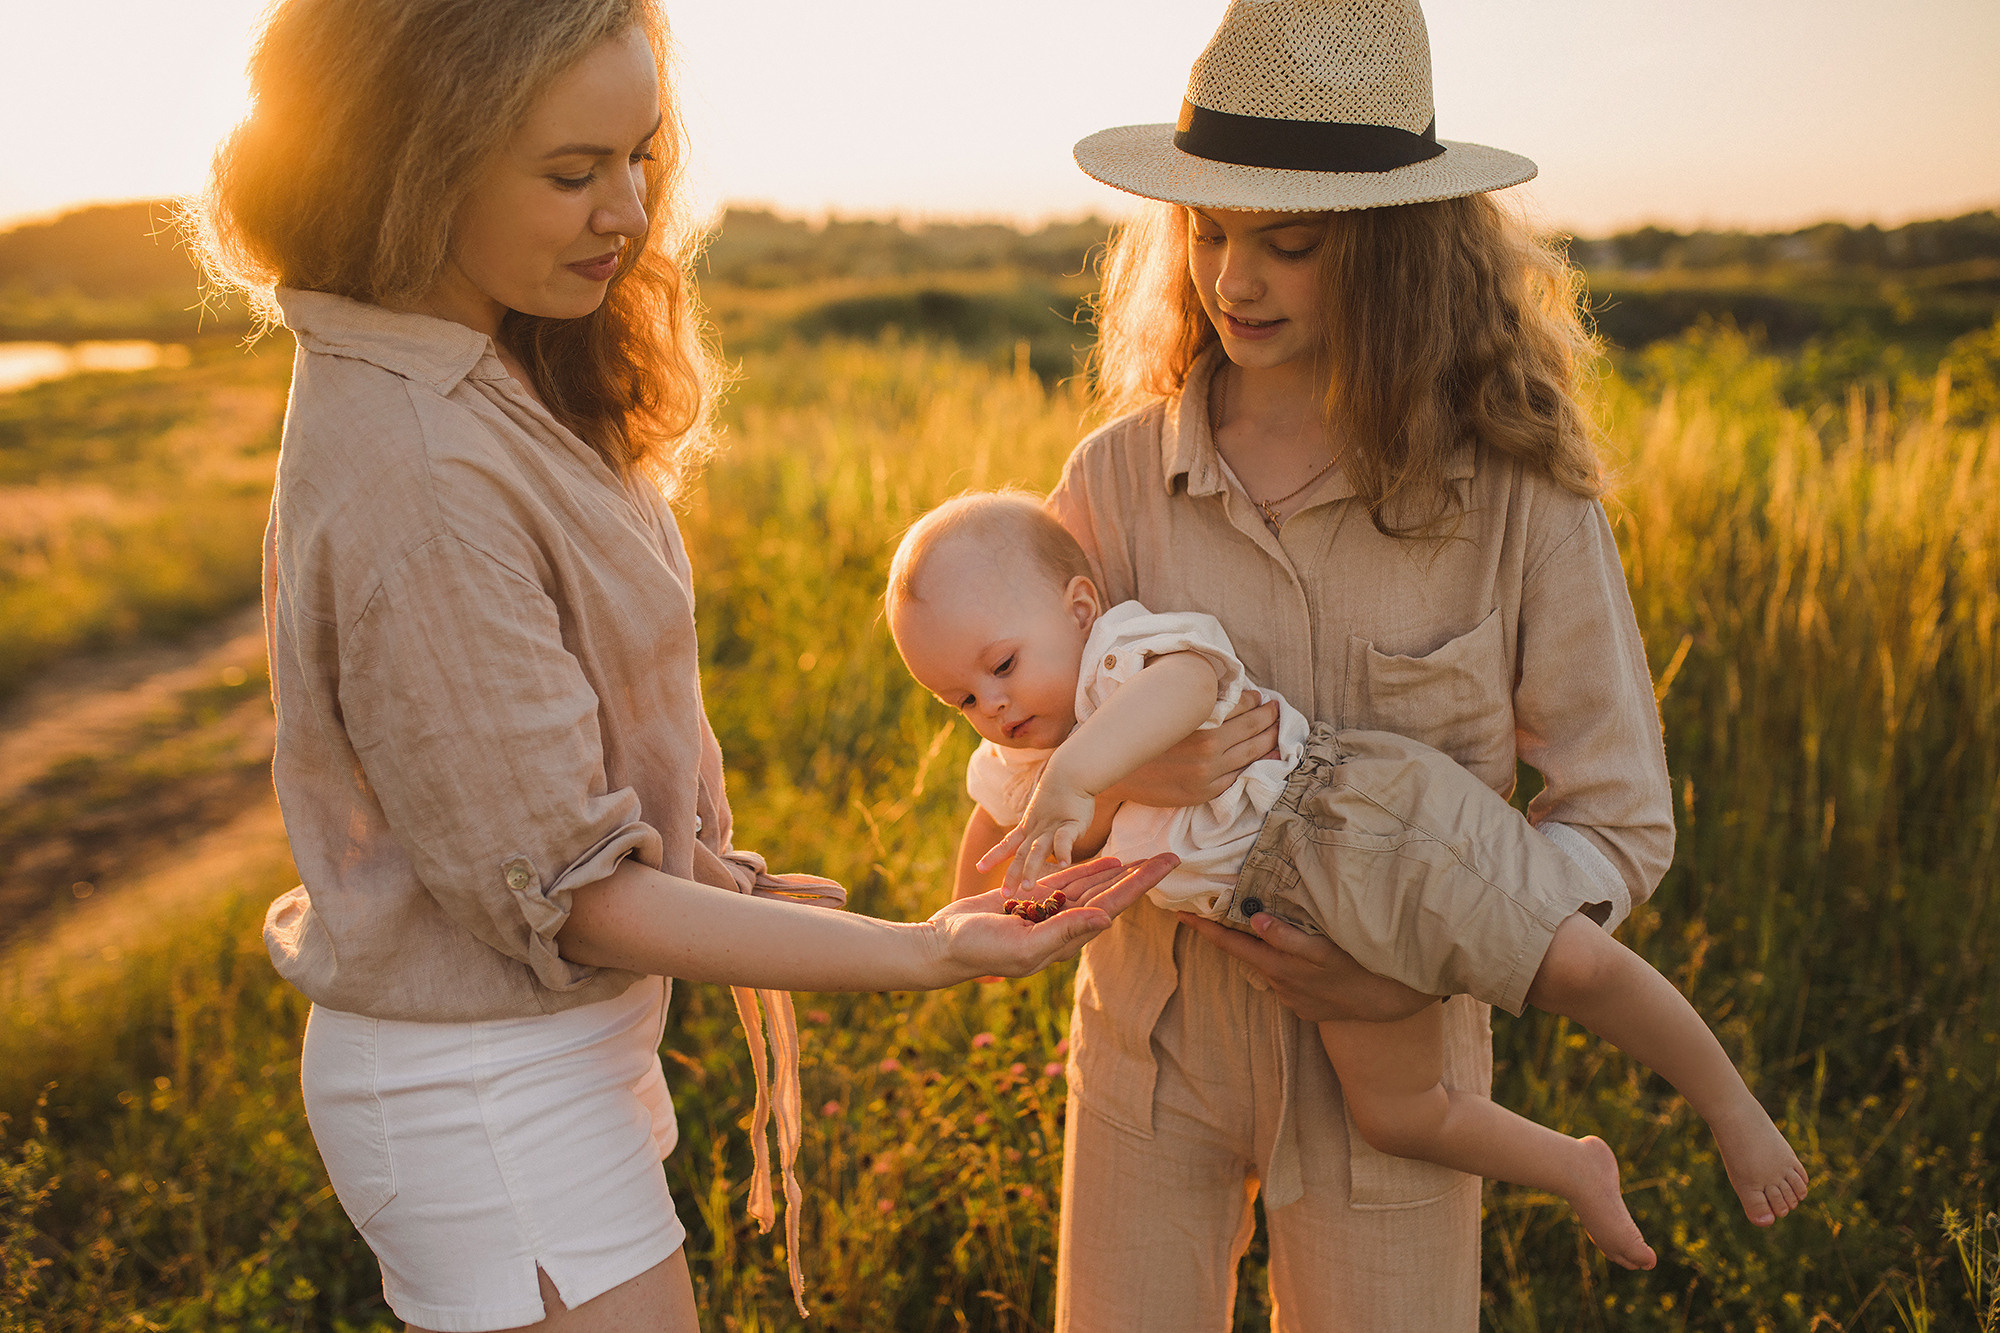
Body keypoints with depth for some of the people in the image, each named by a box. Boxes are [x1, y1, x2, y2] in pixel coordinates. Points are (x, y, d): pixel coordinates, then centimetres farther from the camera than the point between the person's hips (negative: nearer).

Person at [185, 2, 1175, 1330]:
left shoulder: (487, 382, 2)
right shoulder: (415, 482, -28)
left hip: (548, 1042, 9)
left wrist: (709, 875, 10)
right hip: (486, 1102, -9)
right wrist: (926, 951, -23)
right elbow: (565, 893, -23)